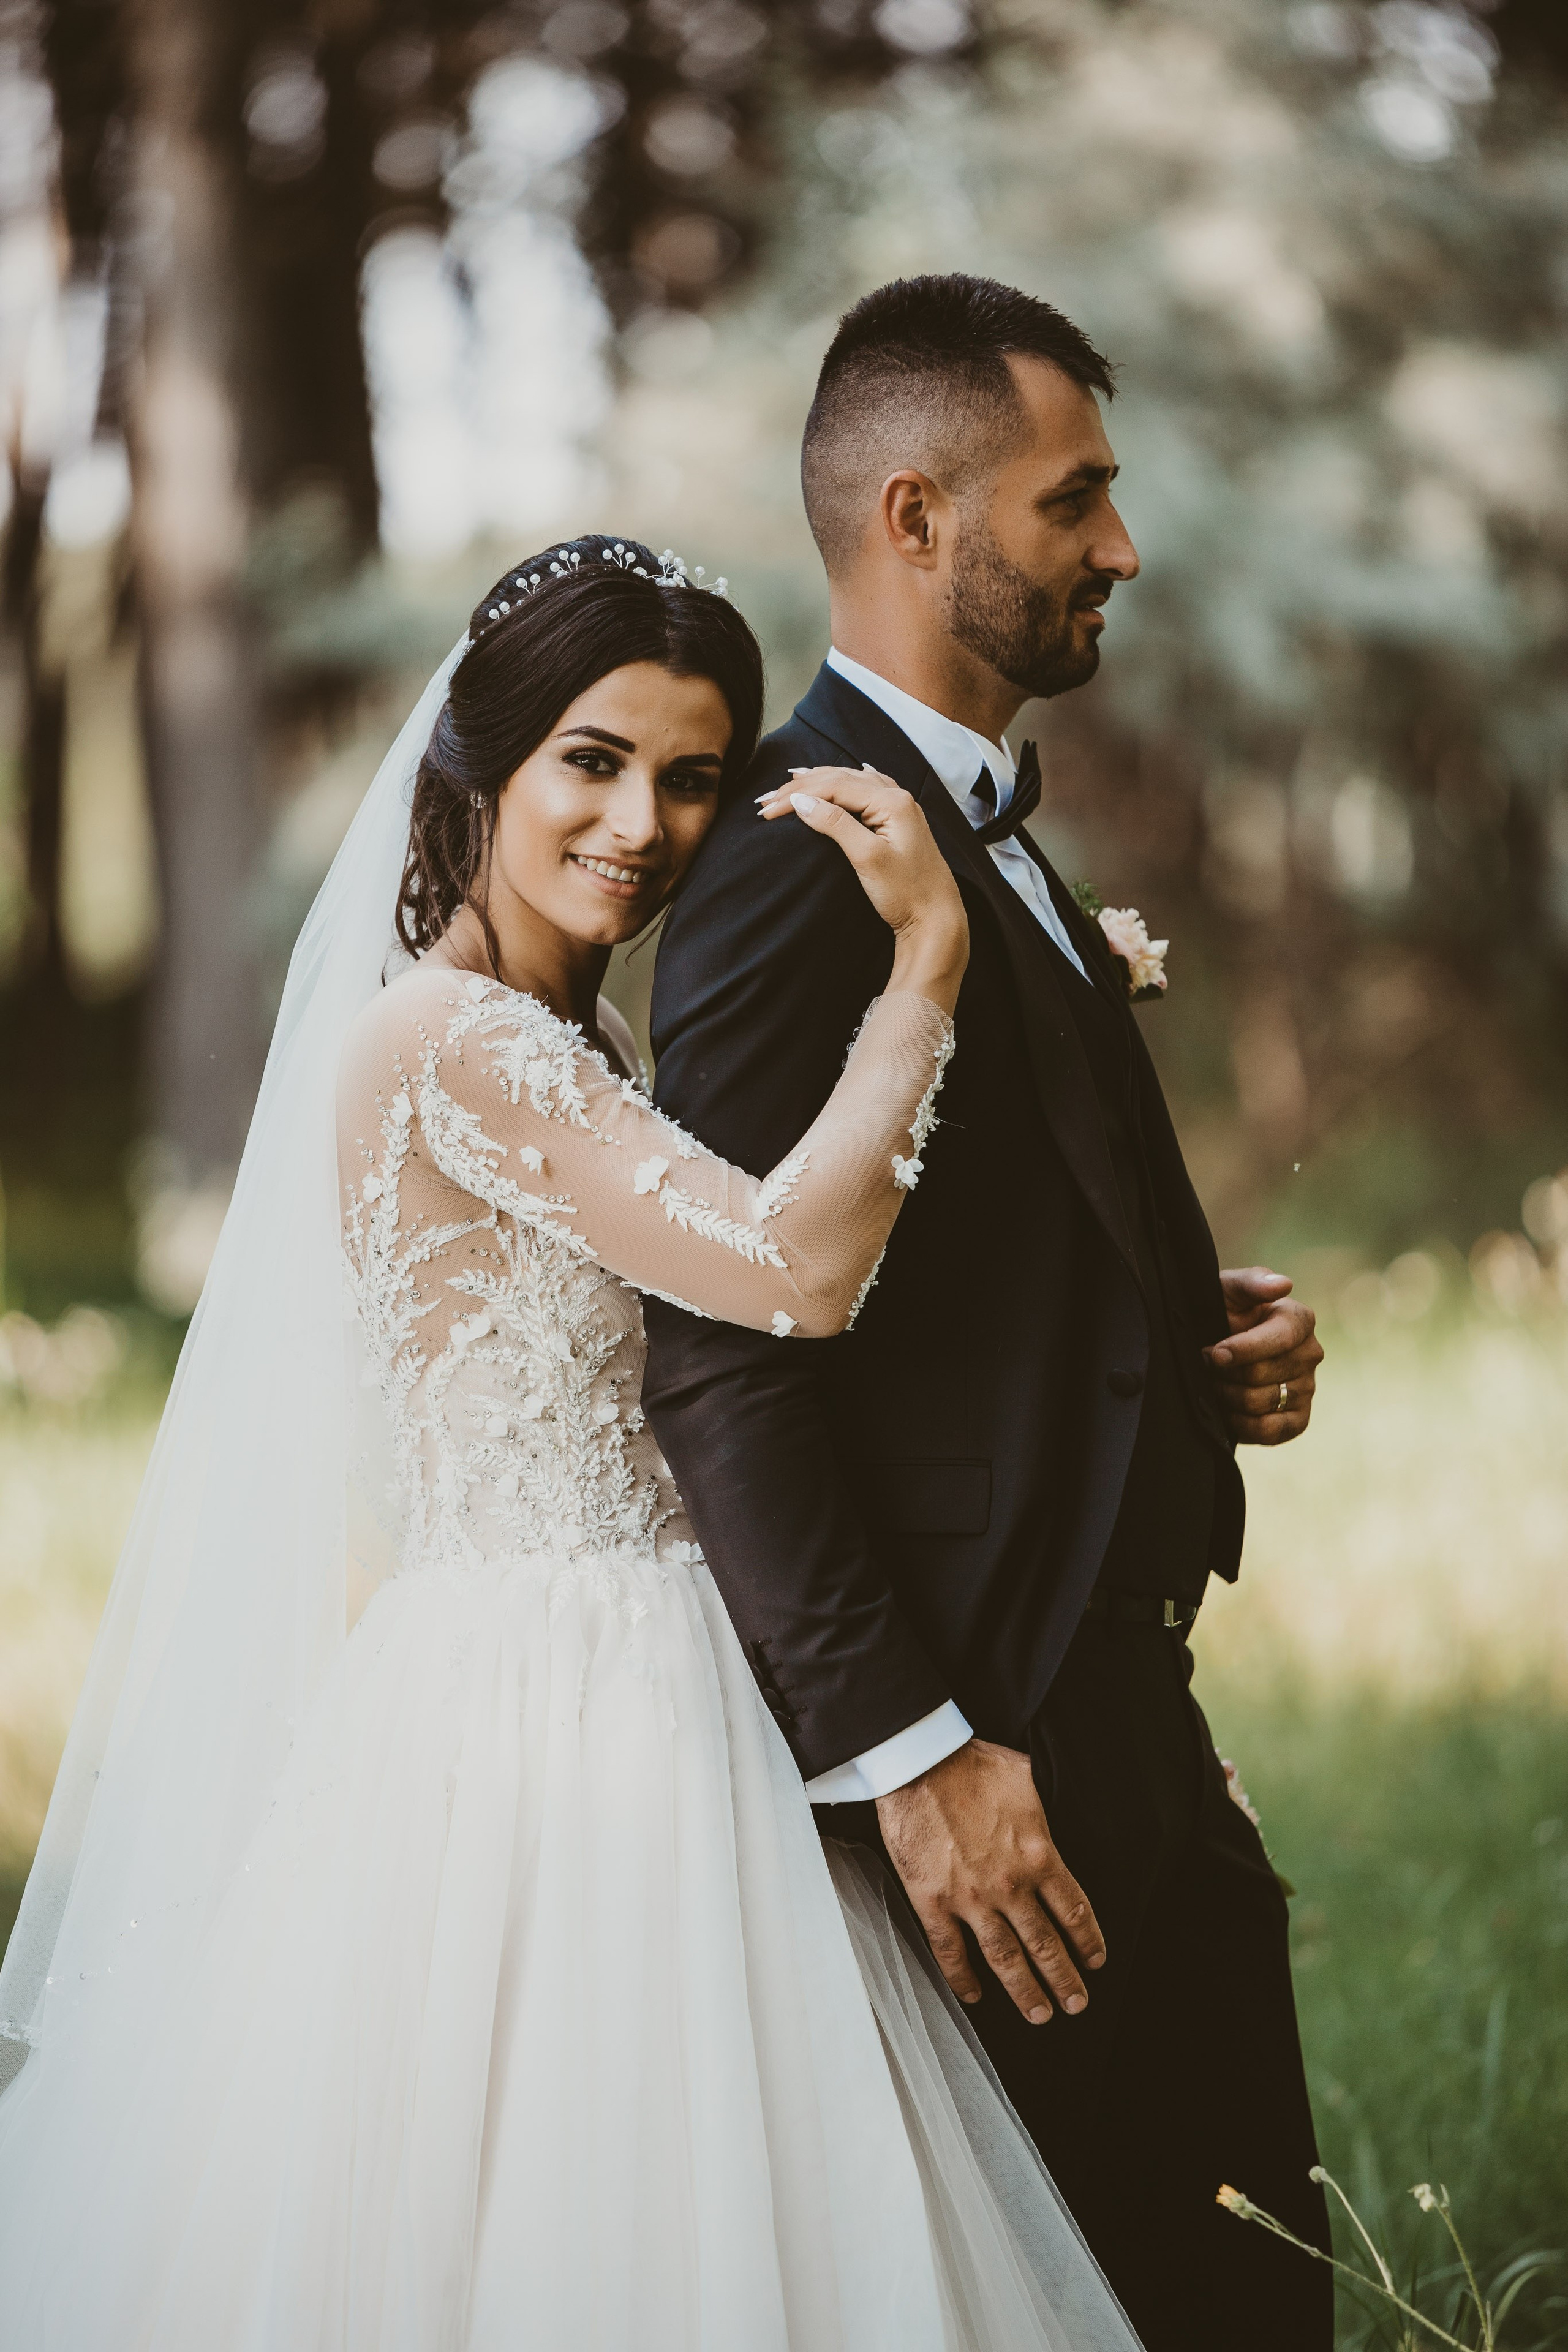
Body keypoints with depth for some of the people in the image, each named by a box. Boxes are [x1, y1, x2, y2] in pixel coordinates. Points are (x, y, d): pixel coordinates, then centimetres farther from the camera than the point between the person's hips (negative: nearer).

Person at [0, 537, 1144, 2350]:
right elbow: (795, 1268, -25)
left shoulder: (566, 1042, 14)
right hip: (533, 1710, -9)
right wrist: (926, 956, -18)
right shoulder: (451, 1041, -16)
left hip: (637, 1702, 9)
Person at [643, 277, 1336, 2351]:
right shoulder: (806, 855, -15)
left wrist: (1208, 1338, 4)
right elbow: (725, 1362, -21)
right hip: (986, 1745, -10)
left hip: (1119, 1712, 10)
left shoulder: (987, 839, 17)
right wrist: (909, 1757, -23)